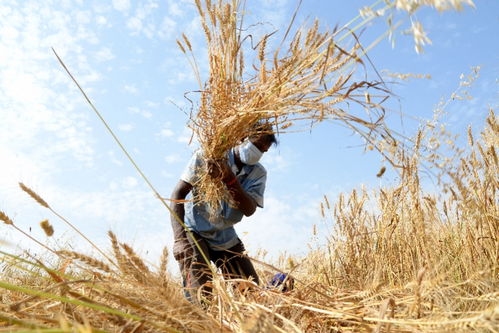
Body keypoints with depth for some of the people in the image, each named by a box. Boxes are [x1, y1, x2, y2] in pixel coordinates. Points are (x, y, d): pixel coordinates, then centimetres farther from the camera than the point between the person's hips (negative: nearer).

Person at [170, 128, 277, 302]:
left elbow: (249, 210, -17)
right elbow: (178, 194, -17)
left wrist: (231, 180, -34)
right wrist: (179, 238, -29)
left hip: (225, 239, 5)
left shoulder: (258, 173, -3)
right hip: (194, 232, -4)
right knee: (201, 297, -20)